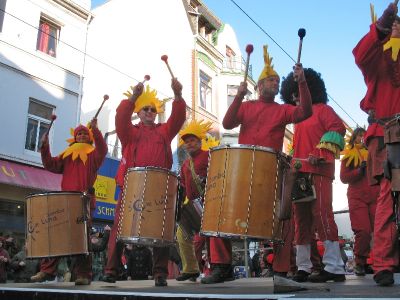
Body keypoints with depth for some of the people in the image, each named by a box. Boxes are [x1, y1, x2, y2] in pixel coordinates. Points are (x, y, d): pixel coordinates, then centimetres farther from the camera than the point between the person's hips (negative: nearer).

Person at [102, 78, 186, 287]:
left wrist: (178, 95, -16)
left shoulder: (164, 131, 18)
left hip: (159, 187, 1)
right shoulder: (129, 132, 15)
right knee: (120, 226, -3)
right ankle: (111, 270, 4)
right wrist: (133, 97, -22)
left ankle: (160, 273, 3)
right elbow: (120, 118, -6)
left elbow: (178, 117, 2)